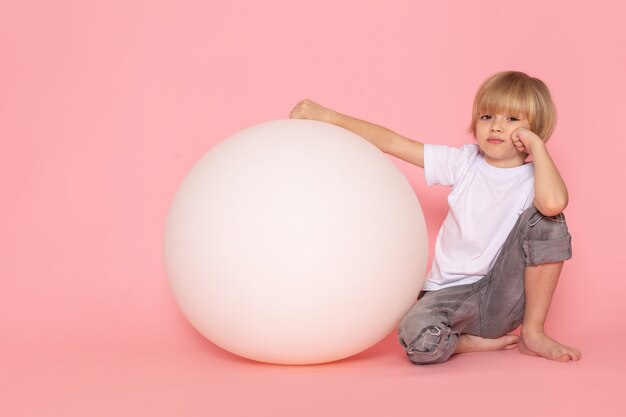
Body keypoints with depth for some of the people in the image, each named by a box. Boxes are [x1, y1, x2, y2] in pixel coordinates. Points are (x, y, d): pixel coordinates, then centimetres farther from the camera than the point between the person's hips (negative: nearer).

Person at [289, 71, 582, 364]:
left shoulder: (533, 177, -4)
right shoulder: (464, 162, 1)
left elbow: (554, 203, -31)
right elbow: (392, 143, -1)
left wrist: (537, 145, -18)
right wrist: (326, 116, -7)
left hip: (503, 299, 0)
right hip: (453, 294, 0)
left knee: (547, 220, -24)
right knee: (418, 339, -34)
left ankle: (533, 333, -8)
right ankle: (486, 343, -1)